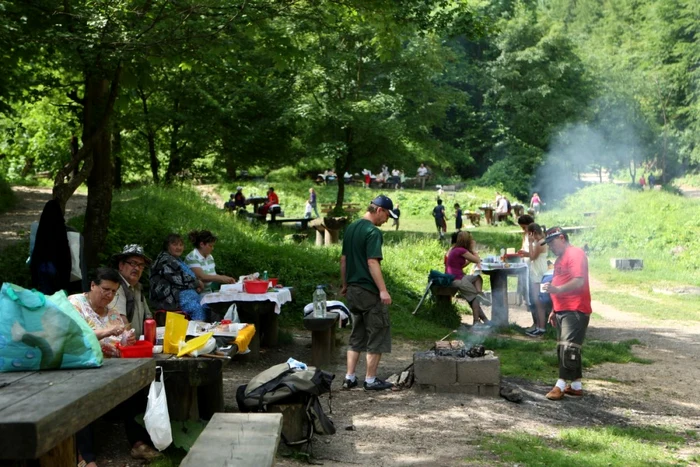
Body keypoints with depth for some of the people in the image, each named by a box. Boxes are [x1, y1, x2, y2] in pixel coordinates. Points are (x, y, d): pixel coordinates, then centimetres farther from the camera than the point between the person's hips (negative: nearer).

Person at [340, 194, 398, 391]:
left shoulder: (350, 228, 11)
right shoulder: (373, 232, -15)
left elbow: (343, 259, 15)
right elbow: (372, 263, -22)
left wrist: (345, 285, 22)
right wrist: (383, 290, -23)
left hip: (353, 290, 8)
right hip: (369, 291, -8)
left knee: (357, 336, 16)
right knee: (377, 336, 4)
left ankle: (349, 378, 16)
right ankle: (371, 380, 9)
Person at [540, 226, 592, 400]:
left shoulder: (575, 254, -10)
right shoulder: (560, 258, 21)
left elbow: (579, 282, -21)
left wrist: (557, 289, -31)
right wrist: (554, 310, 23)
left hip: (575, 311, -10)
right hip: (562, 311, 10)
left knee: (568, 348, -12)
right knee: (564, 349, 10)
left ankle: (560, 385, -14)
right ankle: (576, 386, 16)